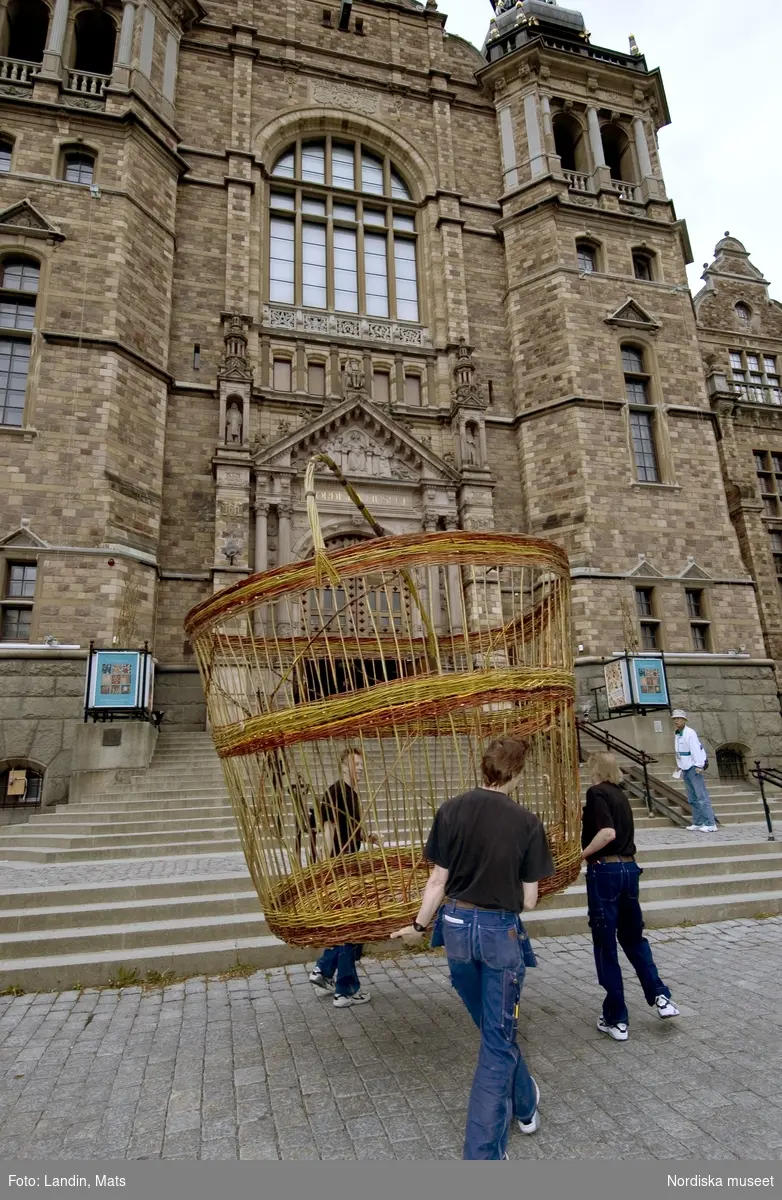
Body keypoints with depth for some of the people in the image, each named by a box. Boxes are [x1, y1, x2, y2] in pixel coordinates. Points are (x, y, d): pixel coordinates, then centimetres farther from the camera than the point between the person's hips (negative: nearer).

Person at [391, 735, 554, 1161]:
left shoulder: (451, 810, -10)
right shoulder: (527, 823, -14)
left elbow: (437, 880, -5)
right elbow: (528, 901, -7)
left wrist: (418, 926, 9)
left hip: (457, 926, 4)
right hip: (501, 932, -4)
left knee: (494, 1028, 26)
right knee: (498, 1042, 12)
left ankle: (524, 1106, 48)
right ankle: (483, 1154, 15)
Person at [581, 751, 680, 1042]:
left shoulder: (596, 793, -13)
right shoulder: (620, 795, 11)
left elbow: (608, 833, -25)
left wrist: (584, 854, -11)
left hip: (605, 871, -7)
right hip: (629, 868, 7)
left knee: (605, 945, 5)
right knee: (633, 936, 25)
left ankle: (616, 1019, 14)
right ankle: (660, 996, 18)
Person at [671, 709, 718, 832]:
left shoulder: (690, 733, -14)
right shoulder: (676, 734, 12)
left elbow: (696, 749, -21)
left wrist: (699, 766, -25)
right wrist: (680, 766, 17)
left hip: (694, 768, -9)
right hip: (685, 769, 9)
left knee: (702, 797, -10)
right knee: (692, 798, 12)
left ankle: (711, 824, -9)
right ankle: (698, 823, 18)